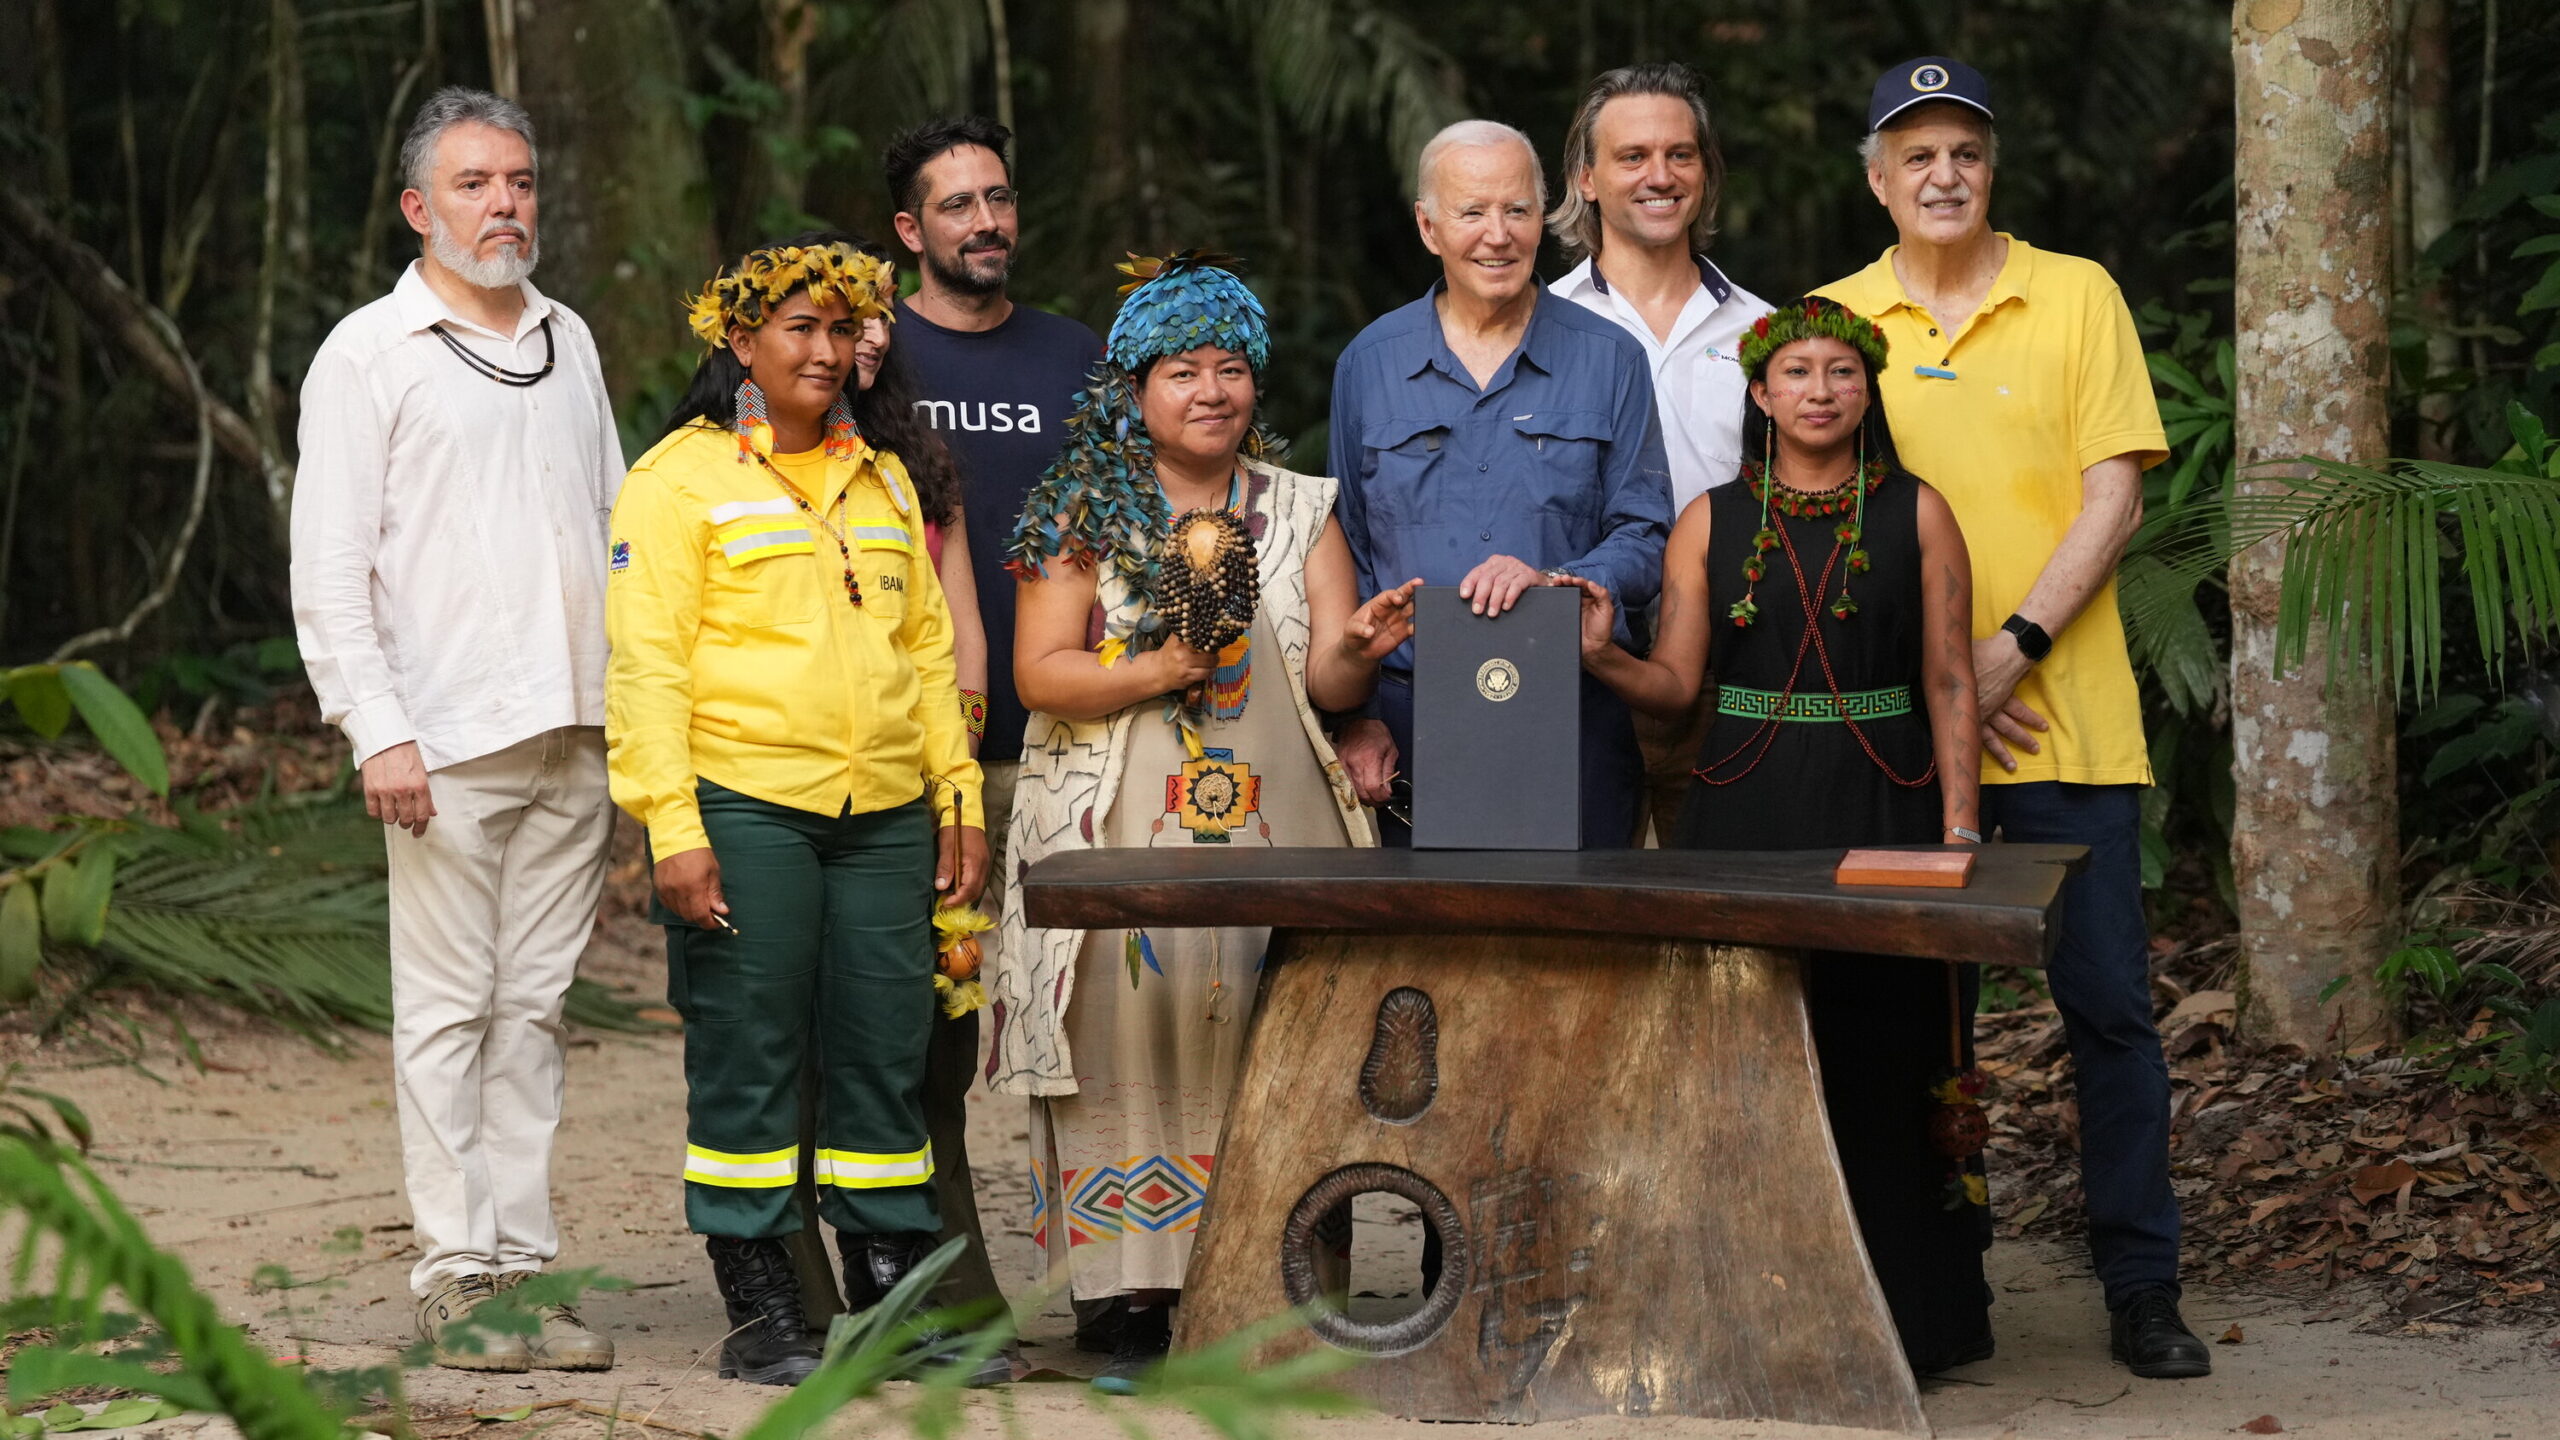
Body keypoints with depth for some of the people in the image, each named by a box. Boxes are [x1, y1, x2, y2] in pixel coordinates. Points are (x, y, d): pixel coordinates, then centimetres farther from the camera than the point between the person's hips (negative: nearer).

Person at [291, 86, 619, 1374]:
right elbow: (328, 570, -4)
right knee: (448, 1007, -3)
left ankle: (523, 1259, 10)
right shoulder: (369, 353, 0)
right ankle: (454, 1271, 1)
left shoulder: (568, 340, 17)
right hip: (449, 737, -5)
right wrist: (377, 732, -13)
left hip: (575, 735, 5)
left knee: (536, 1003, 6)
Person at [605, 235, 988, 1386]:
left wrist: (958, 800, 14)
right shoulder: (680, 478, 0)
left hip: (884, 815, 5)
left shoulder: (882, 480, 19)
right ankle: (760, 1313, 5)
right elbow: (646, 664, -6)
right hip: (743, 807, -5)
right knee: (748, 1055, -1)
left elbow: (928, 645, 22)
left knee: (886, 1051, 5)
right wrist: (674, 833, -13)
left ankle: (893, 1301, 13)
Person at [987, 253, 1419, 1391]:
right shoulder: (1084, 513, 6)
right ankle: (1140, 1305, -5)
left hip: (1274, 829, 2)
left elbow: (1329, 686, 7)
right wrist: (1158, 673, -15)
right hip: (1121, 839, -2)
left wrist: (1359, 649, -15)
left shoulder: (1298, 511, 14)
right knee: (1135, 1030, -9)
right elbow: (1040, 673, -1)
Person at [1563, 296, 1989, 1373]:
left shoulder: (1916, 515, 5)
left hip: (1881, 812, -1)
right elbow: (1676, 682, 5)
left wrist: (1960, 832, -5)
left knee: (1880, 1062, -3)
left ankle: (1896, 1316, 5)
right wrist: (1601, 657, -15)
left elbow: (1950, 687, 3)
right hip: (1743, 814, 1)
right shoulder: (1710, 523, 9)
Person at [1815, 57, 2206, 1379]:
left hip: (2066, 717, -1)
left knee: (2110, 1006, -1)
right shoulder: (1832, 320, 7)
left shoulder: (2076, 297, 4)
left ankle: (2142, 1290, 7)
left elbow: (2112, 500, -1)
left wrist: (2011, 647, -12)